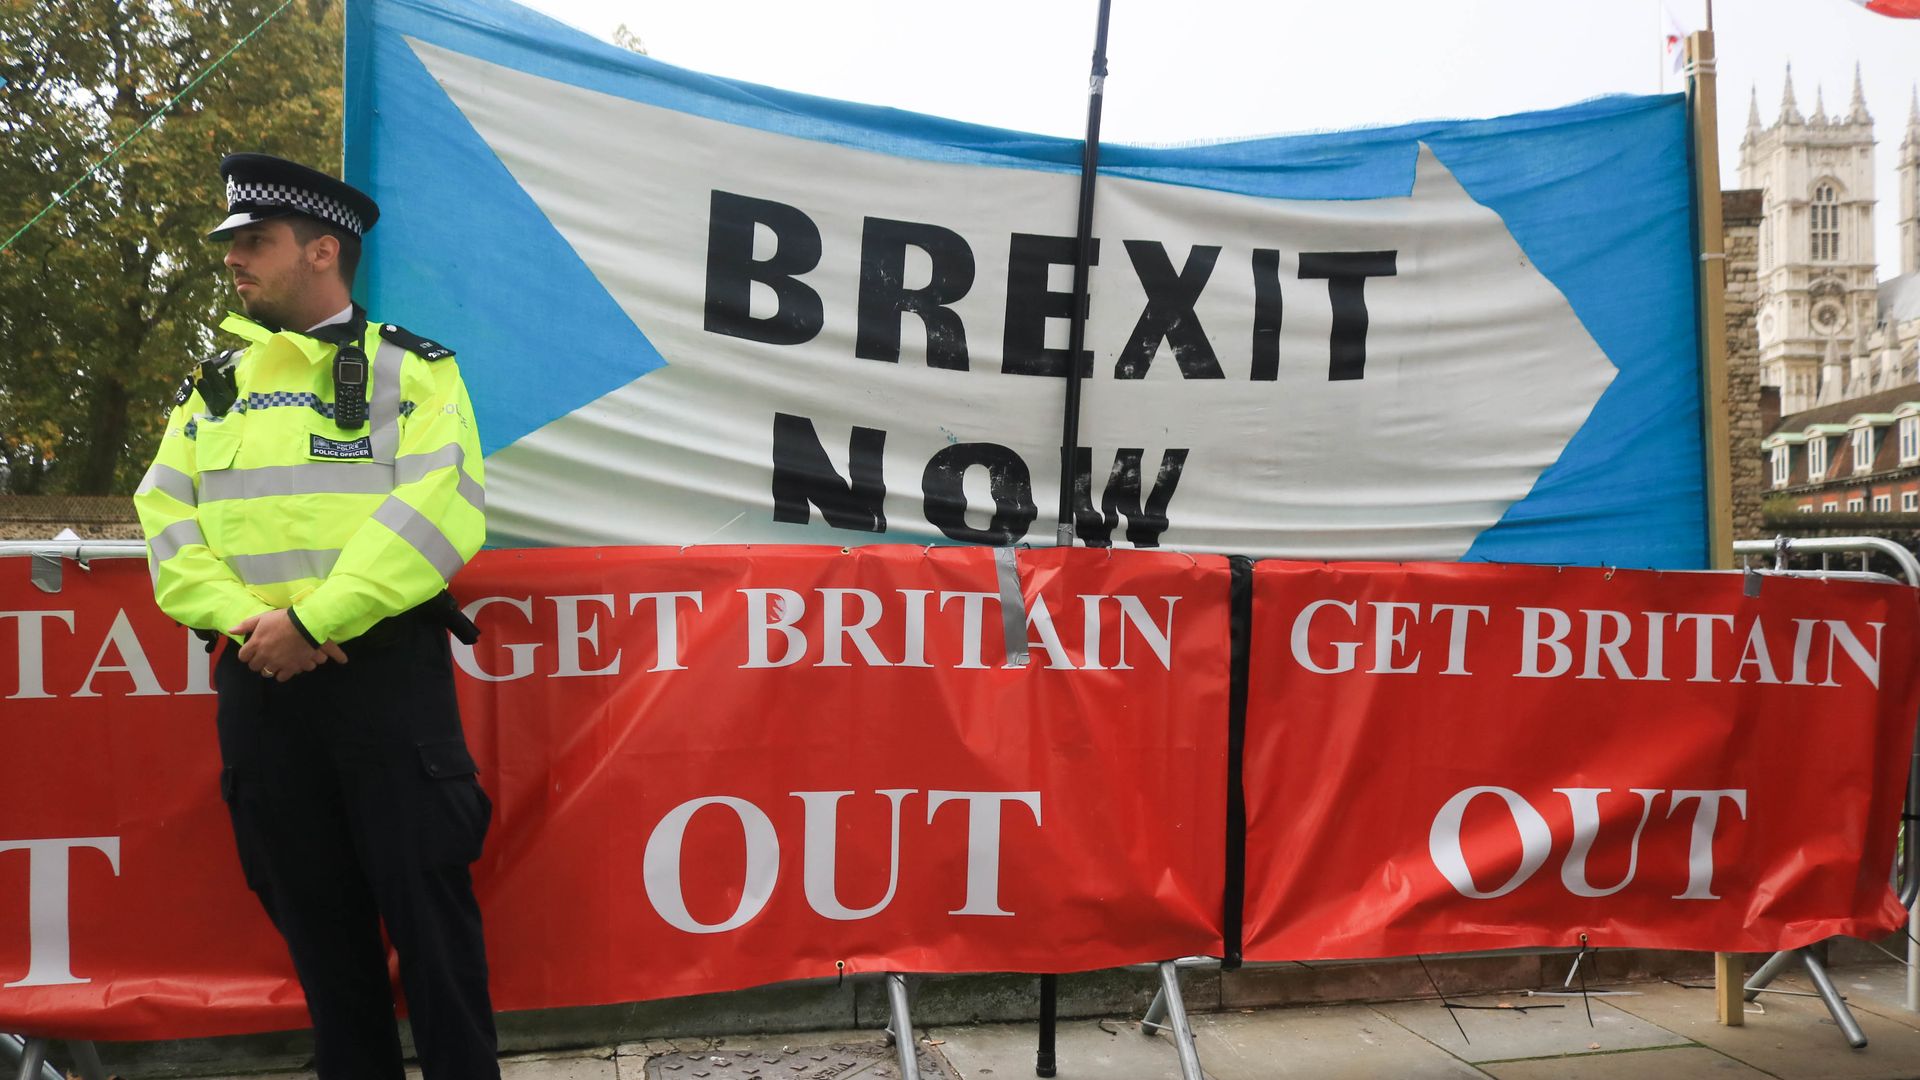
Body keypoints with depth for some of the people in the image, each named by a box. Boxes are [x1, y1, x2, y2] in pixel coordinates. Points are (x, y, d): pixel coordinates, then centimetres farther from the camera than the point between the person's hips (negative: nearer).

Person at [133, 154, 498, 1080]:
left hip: (385, 670, -4)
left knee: (426, 901, 0)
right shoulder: (211, 386, 15)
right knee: (314, 912, 12)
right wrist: (243, 618, -11)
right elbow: (166, 520, 7)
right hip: (257, 680, 5)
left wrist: (314, 621, -18)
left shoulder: (410, 369, 0)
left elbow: (436, 511, -13)